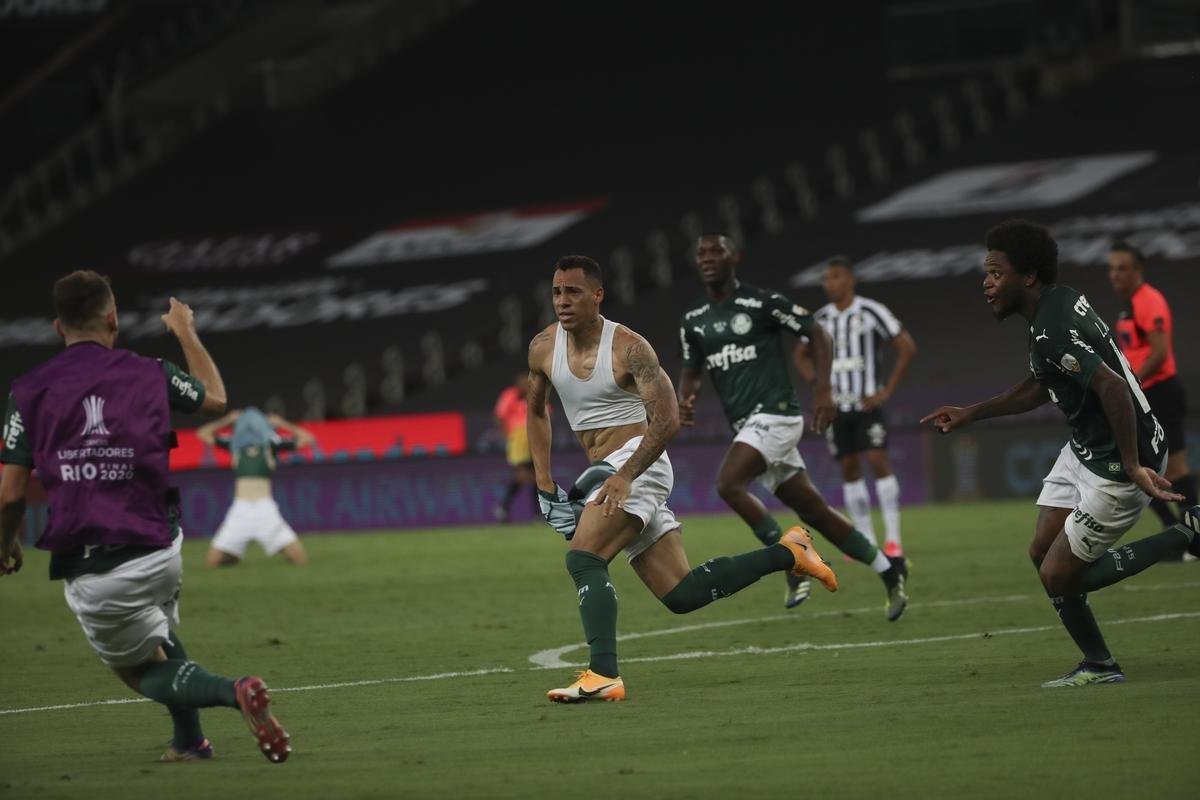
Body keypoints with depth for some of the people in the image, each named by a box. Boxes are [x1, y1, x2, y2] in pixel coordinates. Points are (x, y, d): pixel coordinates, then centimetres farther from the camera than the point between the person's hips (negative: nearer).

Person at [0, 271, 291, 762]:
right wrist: (186, 332, 39)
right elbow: (216, 399, 24)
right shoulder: (149, 373, 2)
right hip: (157, 552, 3)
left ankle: (235, 692, -15)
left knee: (143, 672, 13)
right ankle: (188, 741, 27)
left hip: (91, 577, -3)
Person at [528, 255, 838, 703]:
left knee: (582, 558, -26)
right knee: (681, 595, 3)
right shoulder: (543, 348, 8)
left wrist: (624, 476, -26)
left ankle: (603, 675, -34)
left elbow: (667, 421, -15)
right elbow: (536, 413, 24)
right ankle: (787, 553, 19)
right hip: (611, 475, 7)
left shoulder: (628, 349, -11)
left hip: (637, 465, -7)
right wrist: (545, 488, 16)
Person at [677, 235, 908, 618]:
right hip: (746, 424, 7)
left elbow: (817, 335, -1)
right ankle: (888, 569, 19)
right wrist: (685, 398, -3)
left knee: (728, 483, -25)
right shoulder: (693, 321, 11)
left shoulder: (762, 303, -7)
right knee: (812, 510, 8)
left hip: (774, 414, -7)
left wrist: (823, 390, -11)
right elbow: (691, 371, 20)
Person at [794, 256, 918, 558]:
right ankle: (866, 540, 8)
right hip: (837, 406, 5)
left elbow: (907, 347, -5)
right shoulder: (820, 318, 7)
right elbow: (801, 354, 24)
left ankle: (893, 538, -12)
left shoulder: (871, 312, -7)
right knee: (849, 468, 3)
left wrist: (887, 390, -8)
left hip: (867, 403, -5)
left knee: (878, 461, -14)